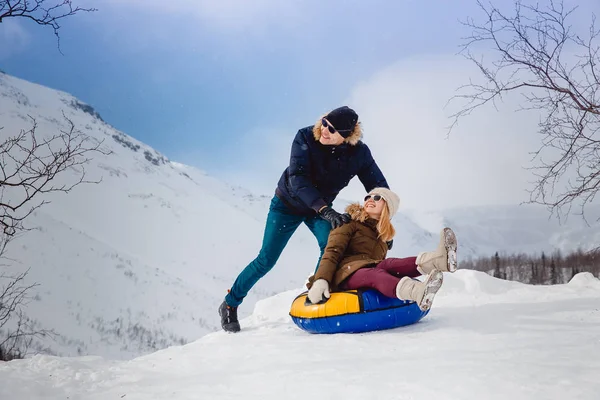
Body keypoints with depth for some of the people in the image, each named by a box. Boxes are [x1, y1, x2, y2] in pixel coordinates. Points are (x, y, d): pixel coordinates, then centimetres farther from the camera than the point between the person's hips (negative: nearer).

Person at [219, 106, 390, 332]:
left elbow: (380, 188, -14)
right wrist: (326, 211, -46)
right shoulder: (305, 138, -28)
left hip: (320, 208, 2)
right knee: (266, 260, -3)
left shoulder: (359, 153, -21)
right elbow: (298, 179, -36)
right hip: (288, 203, -2)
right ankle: (229, 305, 17)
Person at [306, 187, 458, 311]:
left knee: (388, 265, -29)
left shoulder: (382, 239, 30)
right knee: (376, 273, -36)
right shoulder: (350, 223, 12)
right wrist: (320, 280, -19)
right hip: (346, 273, -4)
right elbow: (332, 253, -2)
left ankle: (438, 260, -58)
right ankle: (417, 292, -68)